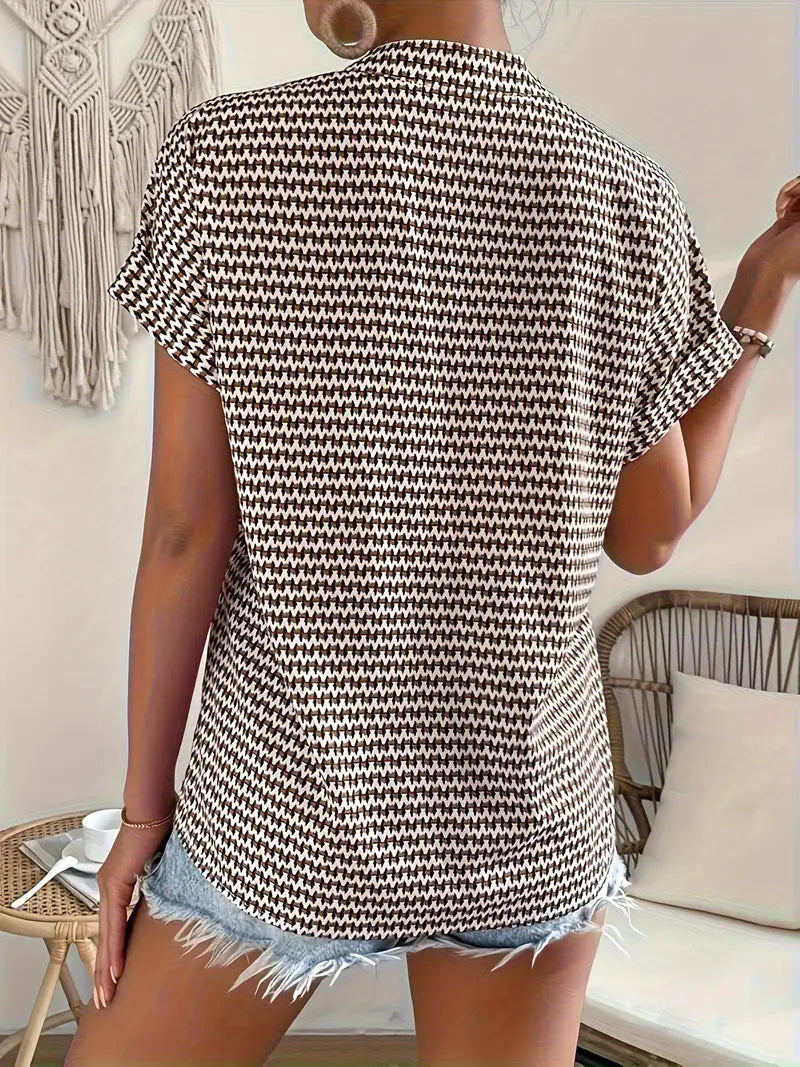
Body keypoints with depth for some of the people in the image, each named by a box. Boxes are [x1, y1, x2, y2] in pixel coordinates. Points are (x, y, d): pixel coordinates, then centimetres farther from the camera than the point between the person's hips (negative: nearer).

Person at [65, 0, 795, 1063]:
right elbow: (647, 536, 1)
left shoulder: (224, 157, -11)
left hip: (285, 802, -1)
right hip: (532, 814, 2)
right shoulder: (631, 201, -7)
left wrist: (146, 804, 1)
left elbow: (185, 533, -11)